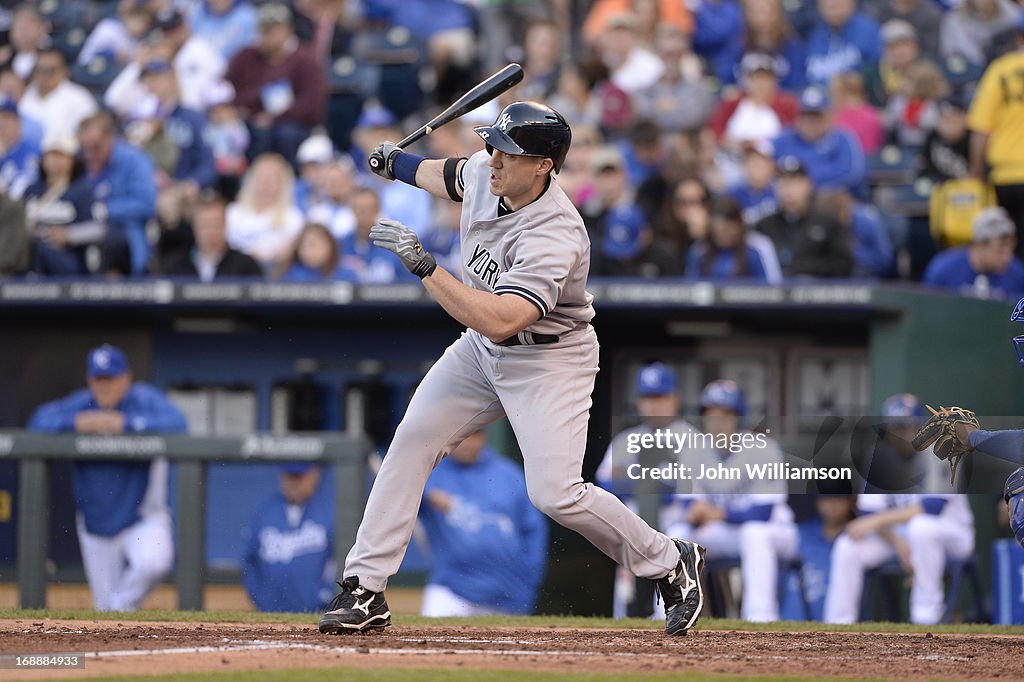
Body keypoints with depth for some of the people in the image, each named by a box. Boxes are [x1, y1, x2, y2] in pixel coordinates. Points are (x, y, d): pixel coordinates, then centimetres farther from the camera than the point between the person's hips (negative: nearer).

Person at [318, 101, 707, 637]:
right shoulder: (485, 174, -10)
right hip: (481, 350, 8)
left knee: (555, 493, -17)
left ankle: (670, 563, 7)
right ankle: (364, 591, 2)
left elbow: (499, 320, -44)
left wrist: (424, 266, -44)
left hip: (550, 358, -8)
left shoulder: (554, 237, -34)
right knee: (411, 441, -2)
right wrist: (399, 164, 19)